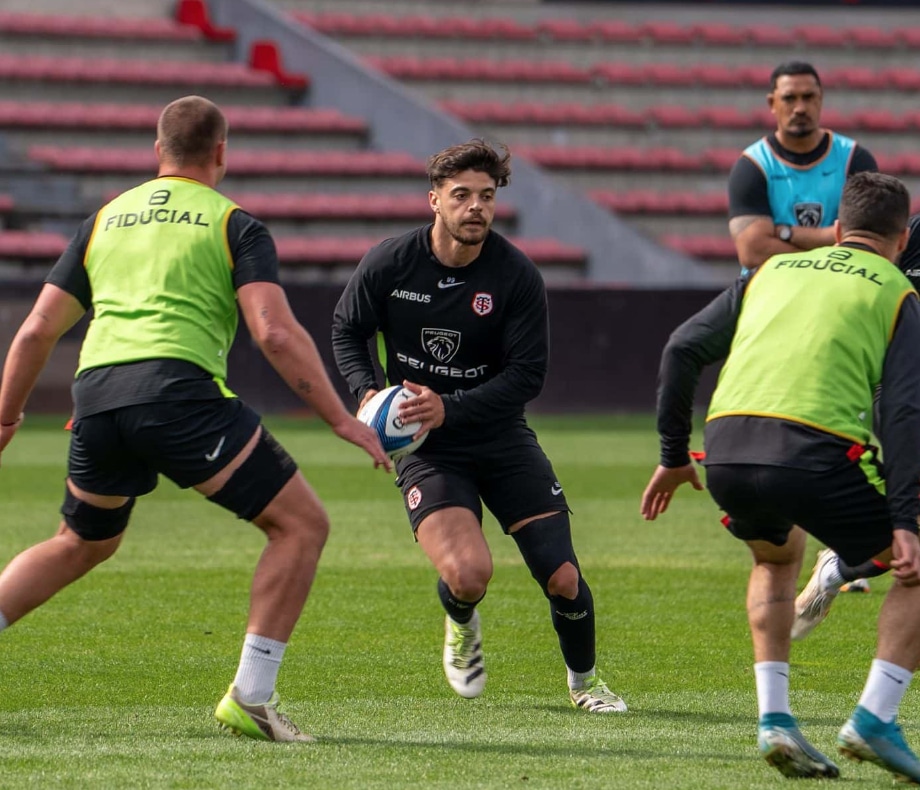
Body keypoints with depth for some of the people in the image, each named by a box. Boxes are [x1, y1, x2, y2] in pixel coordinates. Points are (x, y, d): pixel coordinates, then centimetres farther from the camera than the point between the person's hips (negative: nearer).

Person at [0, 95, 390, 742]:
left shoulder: (106, 218, 22)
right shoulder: (234, 226, 8)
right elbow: (276, 332, -6)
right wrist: (342, 420, -3)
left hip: (96, 395, 6)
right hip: (179, 389, -6)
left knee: (82, 544, 30)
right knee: (302, 524, 3)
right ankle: (251, 697, -4)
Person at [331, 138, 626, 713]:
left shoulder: (518, 276, -11)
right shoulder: (389, 265, -8)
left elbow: (527, 375, -12)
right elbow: (347, 330, 8)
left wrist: (449, 407, -24)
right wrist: (368, 391, -11)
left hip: (501, 437, 1)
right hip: (424, 446, -1)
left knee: (562, 579, -6)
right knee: (467, 574, -24)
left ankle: (584, 679, 25)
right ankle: (462, 627, 16)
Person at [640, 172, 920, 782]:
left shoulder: (775, 270, 26)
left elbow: (682, 350, 19)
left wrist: (674, 456, 25)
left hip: (726, 455, 5)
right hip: (816, 453, -5)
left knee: (778, 555, 35)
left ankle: (774, 718, 20)